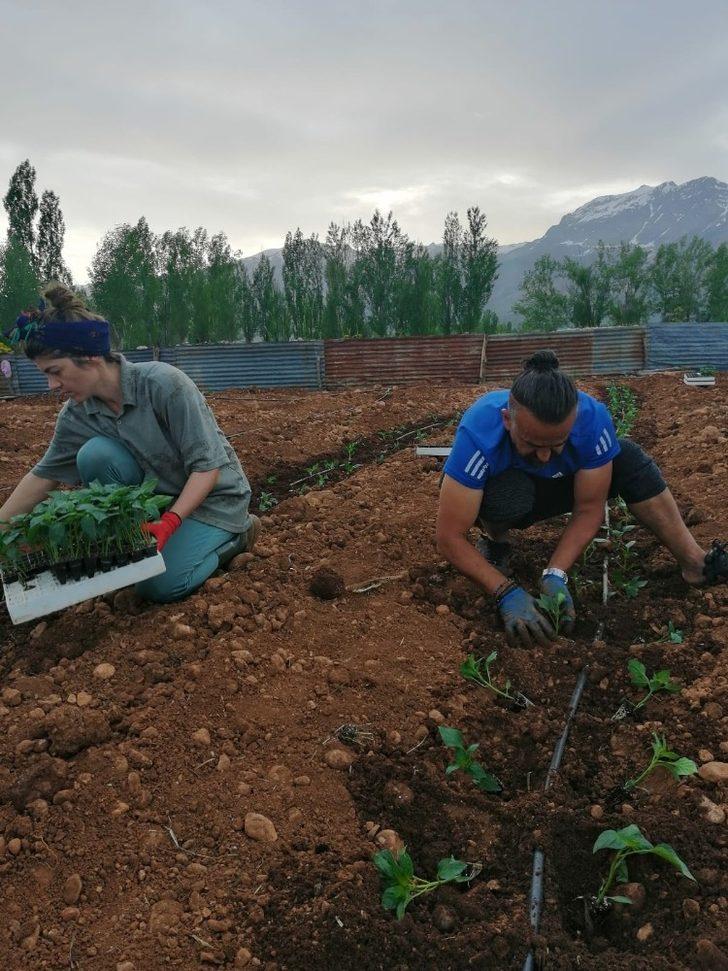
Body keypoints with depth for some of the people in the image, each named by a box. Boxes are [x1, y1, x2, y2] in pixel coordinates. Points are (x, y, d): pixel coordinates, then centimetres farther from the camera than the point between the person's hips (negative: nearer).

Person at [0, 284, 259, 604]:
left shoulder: (163, 383, -28)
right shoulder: (77, 415, -9)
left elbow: (207, 466, -25)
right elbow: (43, 476, 1)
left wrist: (171, 521, -34)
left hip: (213, 495, -5)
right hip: (162, 491, 5)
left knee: (159, 585, -22)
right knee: (96, 455, -21)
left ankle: (236, 533, 3)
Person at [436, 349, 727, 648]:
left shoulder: (592, 419, -32)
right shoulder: (478, 432, -40)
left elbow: (588, 510, -22)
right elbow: (449, 537, -37)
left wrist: (555, 575, -34)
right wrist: (506, 592, -45)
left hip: (552, 489, 3)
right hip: (498, 495, -2)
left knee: (628, 458, -20)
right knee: (510, 491, -38)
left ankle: (695, 563, -13)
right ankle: (495, 541, -6)